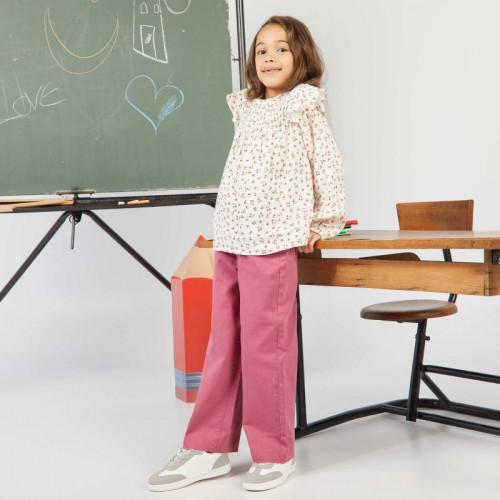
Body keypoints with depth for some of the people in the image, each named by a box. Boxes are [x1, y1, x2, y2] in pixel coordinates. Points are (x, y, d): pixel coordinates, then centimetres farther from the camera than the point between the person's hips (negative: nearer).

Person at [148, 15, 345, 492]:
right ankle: (209, 447, 16)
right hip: (230, 238, 6)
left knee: (265, 344, -5)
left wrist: (323, 224, 0)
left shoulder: (304, 109, 2)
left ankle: (274, 452, 8)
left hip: (273, 241, -6)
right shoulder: (246, 109, 19)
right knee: (224, 342, 8)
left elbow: (328, 167, 1)